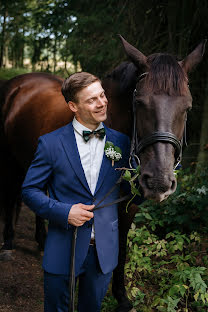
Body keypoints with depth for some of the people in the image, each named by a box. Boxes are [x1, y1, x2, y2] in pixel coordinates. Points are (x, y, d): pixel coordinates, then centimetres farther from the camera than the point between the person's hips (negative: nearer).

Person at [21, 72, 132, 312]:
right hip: (63, 249, -2)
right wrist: (64, 211, -19)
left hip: (104, 251, 2)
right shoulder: (51, 143, -8)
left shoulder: (121, 143, 0)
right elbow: (30, 190, -4)